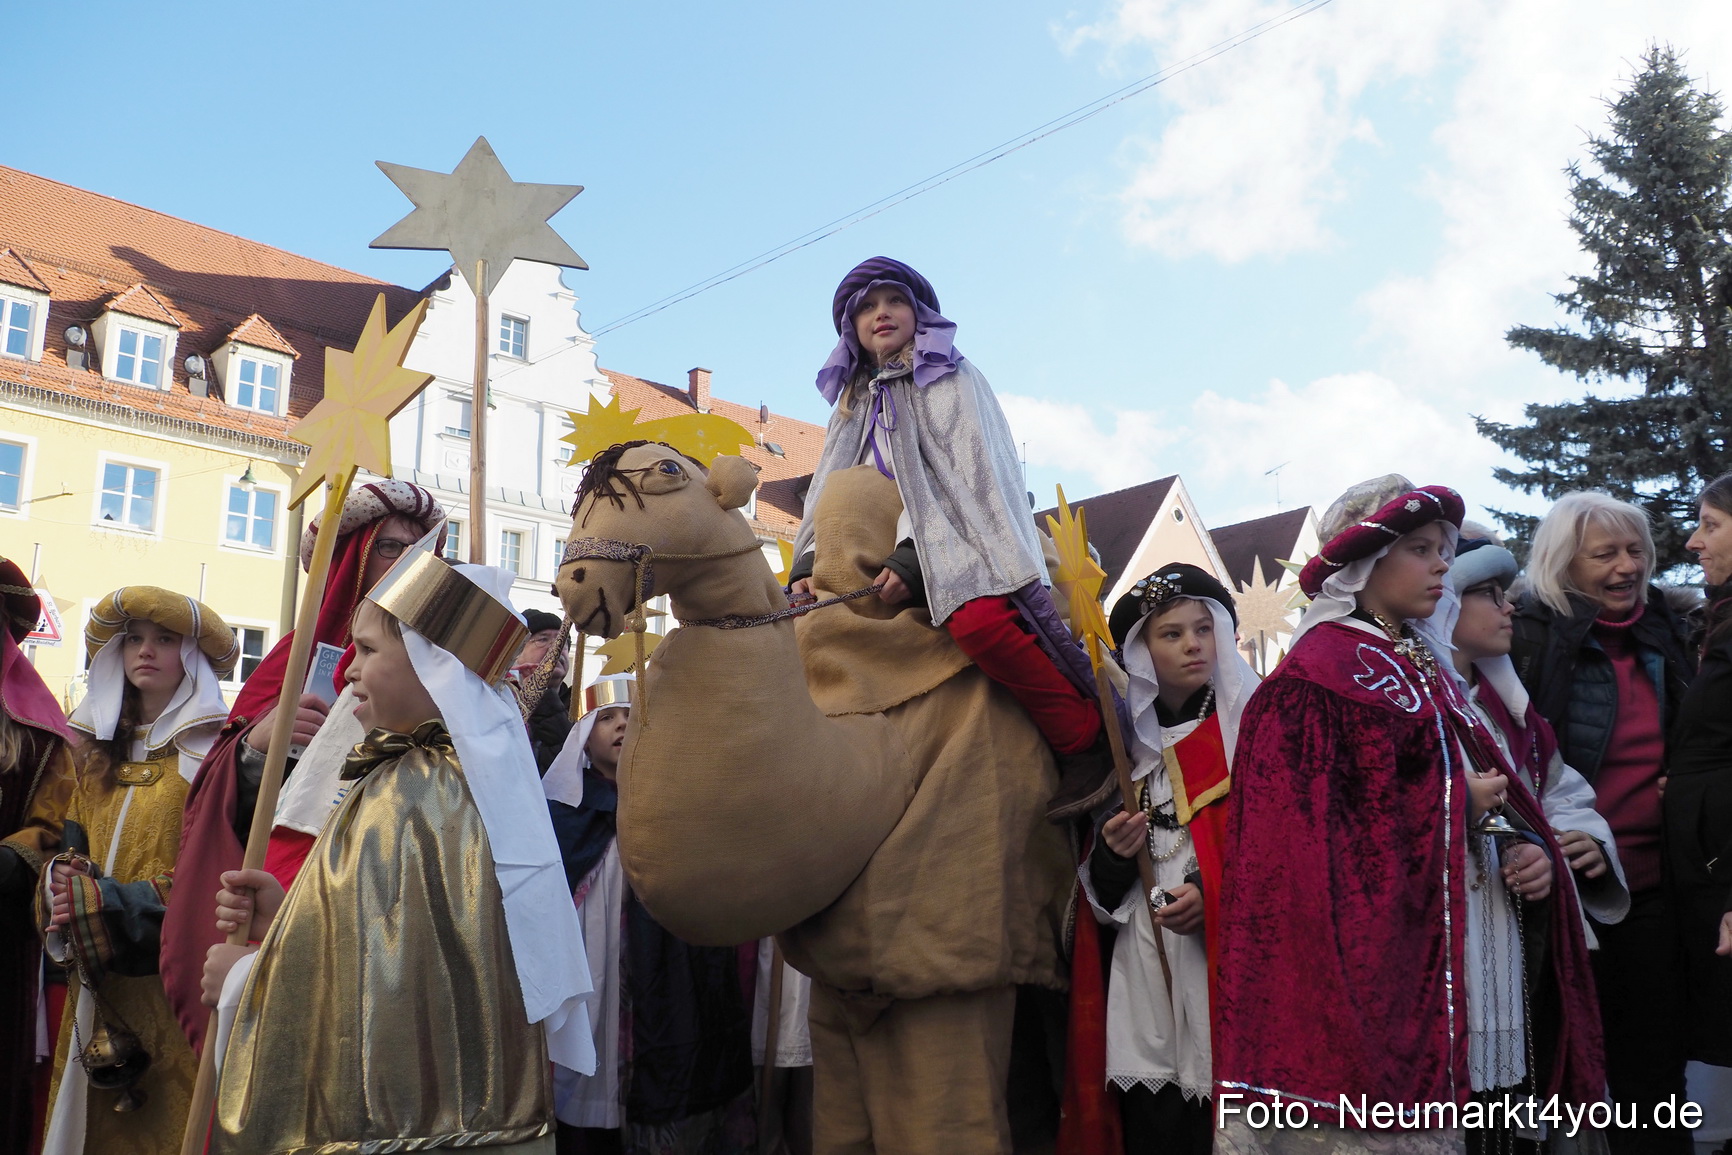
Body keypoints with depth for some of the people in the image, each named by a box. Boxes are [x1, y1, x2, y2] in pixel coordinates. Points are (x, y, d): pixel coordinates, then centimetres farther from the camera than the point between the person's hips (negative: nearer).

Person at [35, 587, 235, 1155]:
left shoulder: (212, 749, -5)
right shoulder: (99, 750, 16)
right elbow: (71, 850, 14)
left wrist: (112, 902, -18)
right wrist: (67, 884, -9)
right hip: (97, 978, 6)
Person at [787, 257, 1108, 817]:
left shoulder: (950, 378, 4)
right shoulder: (854, 405, 23)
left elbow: (965, 474, -9)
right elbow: (829, 493, 15)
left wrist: (913, 558, -21)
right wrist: (809, 566, -4)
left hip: (956, 542, -8)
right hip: (892, 555, 8)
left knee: (979, 621, -38)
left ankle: (1085, 742, -24)